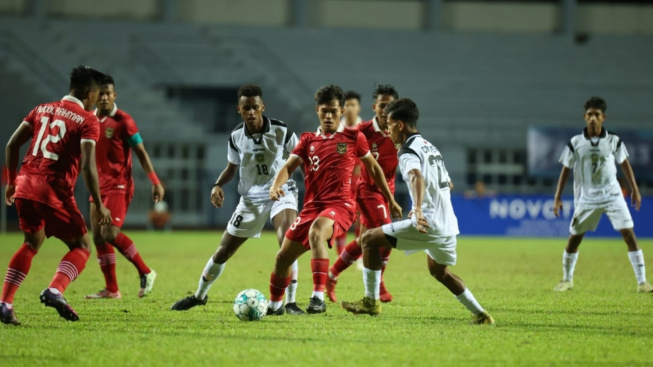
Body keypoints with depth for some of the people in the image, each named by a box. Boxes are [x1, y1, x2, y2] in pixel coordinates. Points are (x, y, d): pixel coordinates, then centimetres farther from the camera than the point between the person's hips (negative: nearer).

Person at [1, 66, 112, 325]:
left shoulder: (42, 109, 15)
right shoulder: (87, 120, -2)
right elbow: (87, 166, -13)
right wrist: (99, 206, -8)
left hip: (25, 185, 6)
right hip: (55, 191, -6)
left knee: (32, 243, 24)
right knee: (82, 246, 8)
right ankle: (55, 290, -18)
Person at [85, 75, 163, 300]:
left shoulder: (123, 121, -10)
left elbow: (141, 153, -7)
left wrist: (155, 182, -10)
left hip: (119, 185, -7)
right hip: (99, 186, 7)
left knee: (109, 233, -19)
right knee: (98, 237, 3)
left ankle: (146, 273, -5)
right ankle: (111, 289, 11)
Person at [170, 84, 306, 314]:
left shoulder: (281, 131, -13)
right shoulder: (237, 137, -4)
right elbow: (232, 167, 11)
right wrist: (218, 185, -6)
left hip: (281, 192, -3)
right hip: (251, 198, 3)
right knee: (223, 251, 9)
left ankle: (290, 302, -23)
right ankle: (199, 295, 33)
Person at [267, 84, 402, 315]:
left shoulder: (353, 138, 4)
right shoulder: (308, 140, 11)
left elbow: (373, 168, 14)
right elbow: (288, 167, 1)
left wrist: (391, 200, 18)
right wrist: (276, 185, -21)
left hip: (340, 205, -5)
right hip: (312, 207, 5)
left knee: (316, 233, -38)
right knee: (283, 257, 6)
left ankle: (319, 297, -41)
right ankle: (274, 305, 32)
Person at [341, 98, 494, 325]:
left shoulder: (408, 151, -8)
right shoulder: (430, 147, 20)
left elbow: (417, 178, -30)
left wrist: (418, 209, -46)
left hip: (428, 225, -9)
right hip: (448, 225, 9)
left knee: (370, 239, -1)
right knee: (439, 271, 31)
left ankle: (371, 301, -1)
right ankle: (480, 314, 26)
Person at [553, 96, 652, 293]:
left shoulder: (614, 141, -3)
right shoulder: (575, 143, -4)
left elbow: (624, 164, 10)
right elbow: (566, 170, 3)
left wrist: (635, 189, 10)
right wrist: (557, 197, 1)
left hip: (612, 195, -1)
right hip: (587, 197, 1)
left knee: (629, 234, -11)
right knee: (574, 238, 5)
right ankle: (567, 280, 26)